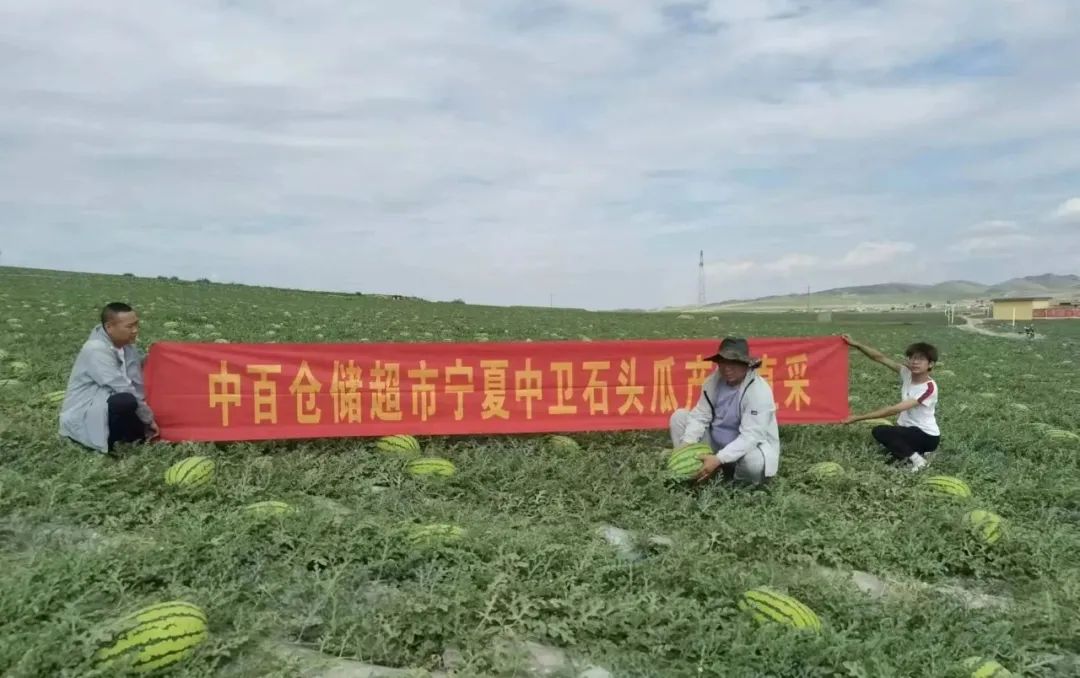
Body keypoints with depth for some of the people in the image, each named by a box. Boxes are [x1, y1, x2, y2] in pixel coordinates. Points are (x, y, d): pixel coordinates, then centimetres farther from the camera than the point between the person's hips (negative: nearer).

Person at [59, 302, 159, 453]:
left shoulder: (126, 345, 1)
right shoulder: (96, 350, -24)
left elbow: (136, 385, 5)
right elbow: (125, 390, -25)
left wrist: (145, 416, -6)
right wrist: (149, 419, -18)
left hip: (105, 406, 9)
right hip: (81, 419, -9)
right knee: (126, 401, -33)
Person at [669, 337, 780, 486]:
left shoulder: (759, 391, -26)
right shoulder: (714, 381, -9)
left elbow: (750, 437, -32)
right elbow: (700, 416, -8)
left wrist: (719, 459, -42)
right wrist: (687, 443, -26)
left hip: (751, 446, -5)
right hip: (717, 443, 5)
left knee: (754, 462, -40)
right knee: (679, 416, -5)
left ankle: (735, 481, -3)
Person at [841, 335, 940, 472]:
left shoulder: (929, 388, -25)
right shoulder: (907, 374, -5)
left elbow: (895, 409, -30)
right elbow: (880, 358, -9)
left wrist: (859, 418, -32)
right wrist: (855, 344, -24)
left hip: (927, 436, -7)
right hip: (908, 429, 7)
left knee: (879, 432, -23)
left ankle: (916, 459, -12)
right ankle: (912, 451, 9)